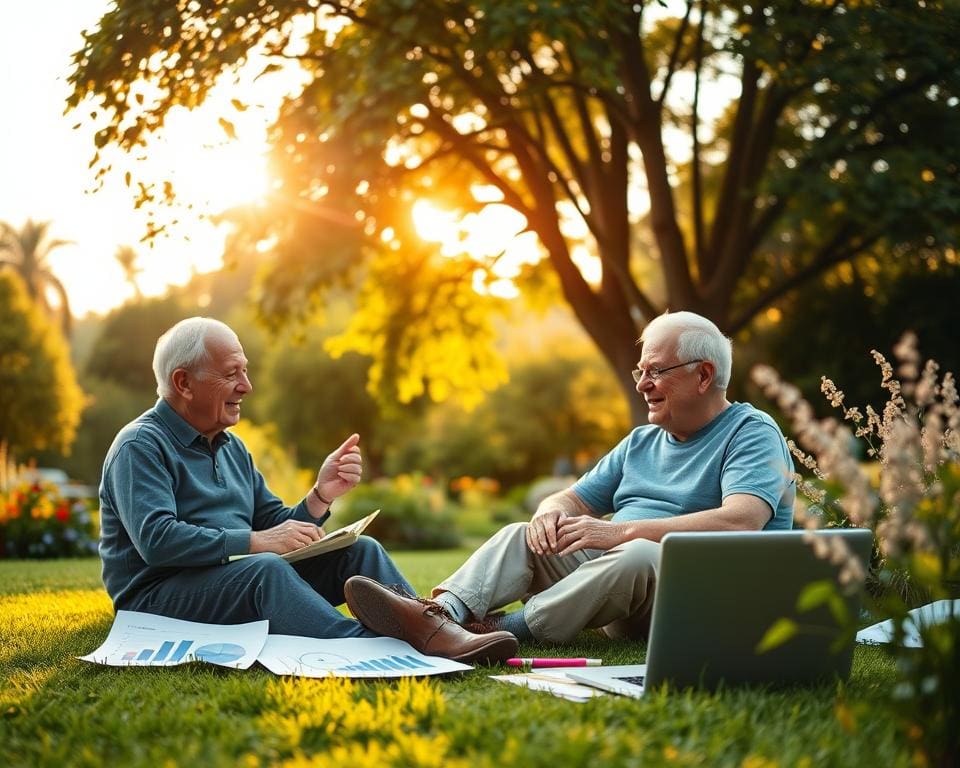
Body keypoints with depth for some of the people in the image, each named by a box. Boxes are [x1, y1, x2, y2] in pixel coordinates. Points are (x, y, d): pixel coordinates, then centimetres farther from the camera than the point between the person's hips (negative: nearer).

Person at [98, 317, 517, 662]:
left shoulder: (231, 447, 20)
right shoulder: (141, 446, -7)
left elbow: (278, 530, 15)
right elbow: (156, 539, -23)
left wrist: (321, 495, -4)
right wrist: (257, 542, -24)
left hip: (237, 582, 8)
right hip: (158, 598, -8)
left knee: (357, 550, -7)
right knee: (265, 569, -36)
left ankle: (431, 631, -30)